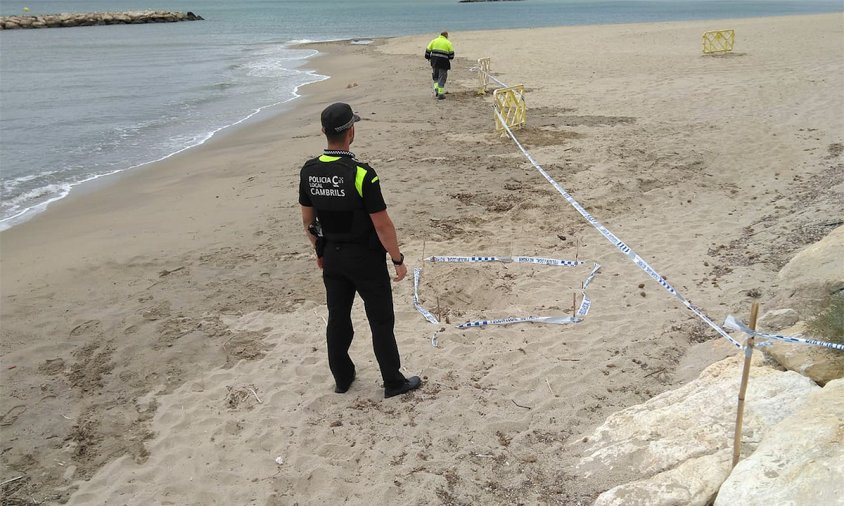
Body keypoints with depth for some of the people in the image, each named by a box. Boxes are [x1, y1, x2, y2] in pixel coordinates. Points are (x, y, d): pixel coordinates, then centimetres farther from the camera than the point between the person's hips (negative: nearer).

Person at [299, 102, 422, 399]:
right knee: (381, 321, 8)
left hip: (332, 255, 6)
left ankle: (342, 378, 31)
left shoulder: (309, 171, -5)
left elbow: (307, 220, 5)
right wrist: (398, 259, -7)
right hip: (365, 257, -5)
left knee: (337, 318, 17)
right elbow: (382, 224, -19)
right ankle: (393, 383, 19)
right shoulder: (362, 174, -23)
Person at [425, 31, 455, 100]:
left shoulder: (434, 41, 10)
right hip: (443, 62, -3)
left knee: (435, 76, 21)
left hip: (434, 61, 3)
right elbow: (451, 53, 3)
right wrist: (450, 58, 22)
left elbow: (427, 51, 6)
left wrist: (428, 58, 17)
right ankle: (440, 93, 2)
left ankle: (436, 88, 4)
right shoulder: (448, 43, 3)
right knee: (442, 77, 4)